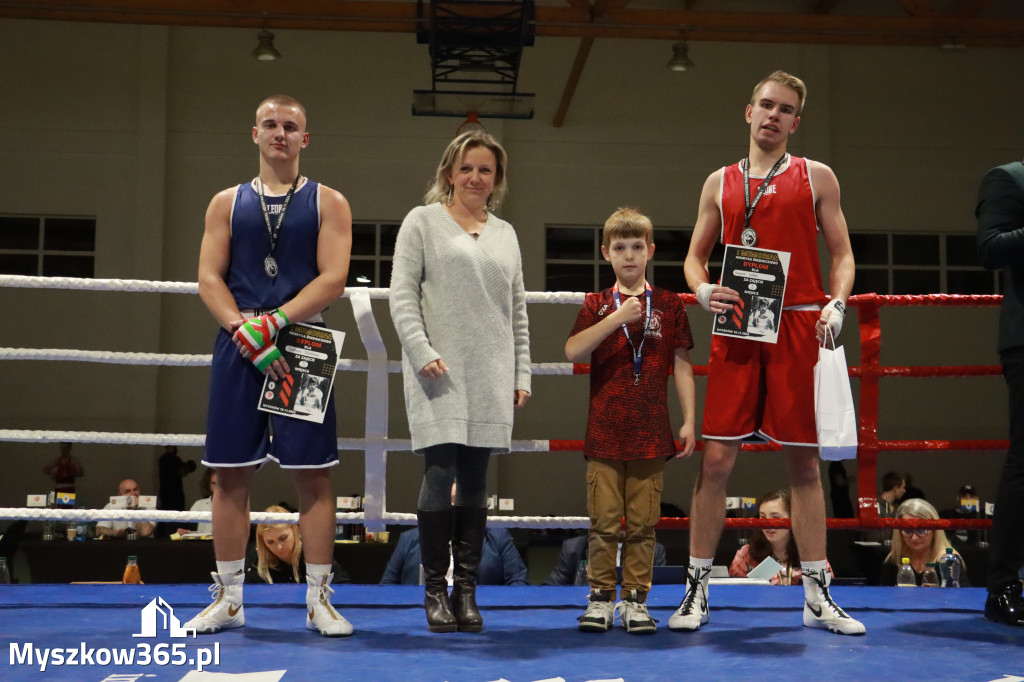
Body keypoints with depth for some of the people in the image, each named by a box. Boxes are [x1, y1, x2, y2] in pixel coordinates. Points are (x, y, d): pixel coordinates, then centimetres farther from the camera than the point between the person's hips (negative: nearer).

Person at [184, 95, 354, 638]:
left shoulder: (328, 203, 7)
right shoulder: (227, 203, 13)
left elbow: (333, 278, -6)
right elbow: (209, 277, 3)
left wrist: (274, 322, -16)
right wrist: (246, 333, -13)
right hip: (237, 349, 2)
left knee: (312, 472, -1)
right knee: (231, 472, 4)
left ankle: (318, 598, 6)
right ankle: (228, 599, 14)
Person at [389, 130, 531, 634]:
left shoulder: (505, 234, 19)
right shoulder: (423, 221, 6)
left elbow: (518, 309, 19)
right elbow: (402, 295, -1)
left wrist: (521, 373, 12)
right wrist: (422, 352, -13)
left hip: (490, 375, 4)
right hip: (439, 373, -4)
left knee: (475, 482, 3)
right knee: (440, 475, -10)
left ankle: (466, 589, 9)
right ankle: (434, 589, 0)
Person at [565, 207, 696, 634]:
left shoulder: (668, 305, 7)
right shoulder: (597, 305, 7)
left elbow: (681, 365, 7)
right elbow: (572, 351, -10)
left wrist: (689, 420, 2)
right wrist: (618, 317, -17)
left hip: (652, 434, 0)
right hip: (605, 433, 0)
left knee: (643, 523, 4)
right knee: (604, 521, 1)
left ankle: (635, 601, 12)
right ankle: (601, 599, 12)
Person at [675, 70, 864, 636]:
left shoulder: (816, 177, 10)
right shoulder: (720, 182, 14)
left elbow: (841, 254, 8)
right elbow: (695, 256, 16)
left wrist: (837, 303, -10)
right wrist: (703, 291, -5)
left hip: (799, 330, -1)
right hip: (735, 330, 1)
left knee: (804, 462, 4)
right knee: (716, 459, -3)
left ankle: (817, 597, 13)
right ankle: (697, 591, 7)